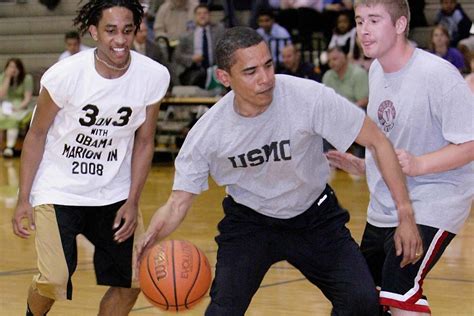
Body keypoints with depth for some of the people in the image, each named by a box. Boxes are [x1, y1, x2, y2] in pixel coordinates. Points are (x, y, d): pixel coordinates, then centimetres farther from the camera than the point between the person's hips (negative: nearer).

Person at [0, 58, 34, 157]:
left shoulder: (27, 78, -7)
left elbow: (28, 99, -9)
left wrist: (18, 108, -26)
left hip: (20, 107, -3)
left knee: (13, 119, -35)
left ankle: (10, 147, -45)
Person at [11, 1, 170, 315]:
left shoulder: (155, 76, -13)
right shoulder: (65, 74, -21)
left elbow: (144, 142, -1)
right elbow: (37, 135, -8)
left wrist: (132, 203, -5)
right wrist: (23, 199, -8)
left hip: (114, 192, 4)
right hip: (59, 191, -3)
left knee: (131, 281, 3)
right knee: (53, 282, -14)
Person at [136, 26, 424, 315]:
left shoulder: (310, 97, -27)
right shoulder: (207, 133, -21)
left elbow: (377, 142, -19)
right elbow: (178, 202, -14)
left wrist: (405, 213, -23)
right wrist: (150, 239, -36)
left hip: (315, 216, 0)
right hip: (248, 220, 0)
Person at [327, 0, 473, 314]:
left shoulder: (438, 75, -22)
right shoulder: (377, 70, 3)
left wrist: (418, 165, -32)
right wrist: (365, 165, 11)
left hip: (432, 204, -9)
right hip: (384, 207, 9)